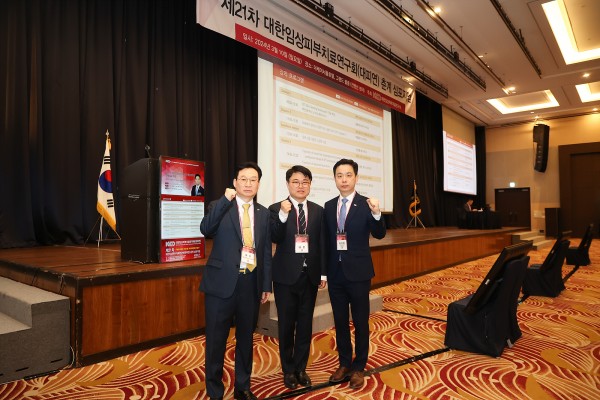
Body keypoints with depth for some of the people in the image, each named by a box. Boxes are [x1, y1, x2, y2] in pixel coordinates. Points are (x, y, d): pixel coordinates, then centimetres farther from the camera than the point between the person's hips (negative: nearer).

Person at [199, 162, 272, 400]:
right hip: (222, 282, -3)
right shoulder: (219, 207, 1)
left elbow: (266, 251, 9)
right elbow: (206, 229, -19)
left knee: (246, 337, 16)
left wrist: (266, 284, 7)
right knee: (216, 339, 7)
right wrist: (225, 200, -24)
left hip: (251, 283, 3)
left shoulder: (264, 213, 8)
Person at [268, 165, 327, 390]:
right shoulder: (276, 209, -4)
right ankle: (288, 370, 28)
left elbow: (322, 244, 5)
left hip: (310, 275, 3)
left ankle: (300, 368, 29)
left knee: (305, 325, 12)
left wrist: (323, 273, 3)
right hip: (286, 275, -2)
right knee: (286, 325, 10)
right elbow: (275, 238, -18)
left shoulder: (318, 211, 4)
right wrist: (283, 215, -32)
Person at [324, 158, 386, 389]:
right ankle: (344, 363, 32)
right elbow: (326, 240, 7)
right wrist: (324, 271, 7)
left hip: (358, 273, -4)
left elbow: (379, 235, -17)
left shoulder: (366, 204, -7)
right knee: (340, 321, 15)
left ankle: (359, 367, 25)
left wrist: (377, 214, -36)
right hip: (335, 273, 4)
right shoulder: (329, 206, 5)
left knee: (360, 322, 9)